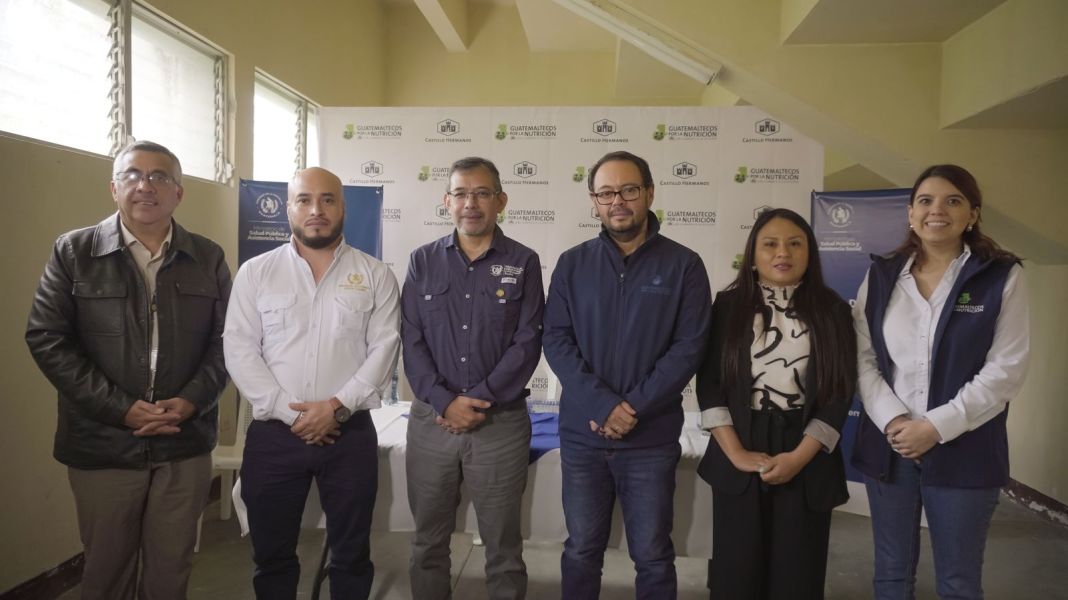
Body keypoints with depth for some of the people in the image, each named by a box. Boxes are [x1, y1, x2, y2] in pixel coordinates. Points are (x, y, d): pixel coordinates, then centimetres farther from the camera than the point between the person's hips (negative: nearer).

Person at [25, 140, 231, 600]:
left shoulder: (208, 258, 5)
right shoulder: (73, 251, 0)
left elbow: (226, 339, 4)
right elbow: (47, 338, -5)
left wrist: (191, 401, -12)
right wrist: (121, 408, -14)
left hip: (185, 445, 1)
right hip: (102, 445, -1)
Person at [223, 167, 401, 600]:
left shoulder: (375, 276, 3)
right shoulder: (255, 273, 4)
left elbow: (384, 348, -4)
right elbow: (239, 349, -2)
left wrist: (337, 406, -14)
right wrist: (288, 411, -12)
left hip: (349, 433, 0)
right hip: (273, 434, 1)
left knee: (351, 553, 12)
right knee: (272, 554, 14)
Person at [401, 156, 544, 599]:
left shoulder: (523, 263, 0)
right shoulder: (423, 261, 6)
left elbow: (527, 343, -6)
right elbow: (411, 341, 0)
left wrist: (480, 400, -13)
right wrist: (445, 401, -12)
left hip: (502, 423, -2)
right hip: (431, 420, 2)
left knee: (503, 546, 10)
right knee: (428, 542, 14)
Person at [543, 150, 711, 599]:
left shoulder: (683, 265, -2)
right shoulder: (573, 264, 4)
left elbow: (689, 346, -7)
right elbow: (556, 340, -3)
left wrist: (634, 408, -15)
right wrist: (602, 404, -15)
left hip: (652, 438, -1)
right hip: (581, 435, 2)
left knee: (653, 556, 11)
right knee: (581, 551, 14)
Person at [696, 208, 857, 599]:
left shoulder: (832, 311, 2)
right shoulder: (728, 306, 2)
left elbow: (840, 392, -2)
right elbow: (709, 383, -3)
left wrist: (799, 457, -11)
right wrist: (736, 452, -11)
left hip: (807, 460, 0)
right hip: (739, 457, 0)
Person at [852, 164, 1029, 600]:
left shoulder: (1003, 276, -2)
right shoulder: (881, 275, 6)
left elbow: (1006, 369, -8)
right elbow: (862, 357, 1)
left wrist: (937, 426, -16)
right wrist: (892, 420, -13)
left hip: (963, 451, -2)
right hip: (888, 446, 2)